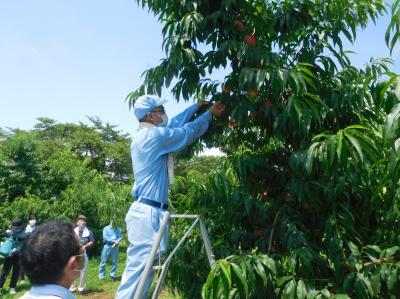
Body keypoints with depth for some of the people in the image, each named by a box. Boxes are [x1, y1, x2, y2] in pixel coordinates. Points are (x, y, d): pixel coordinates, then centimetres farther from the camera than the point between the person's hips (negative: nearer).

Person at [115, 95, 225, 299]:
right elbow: (189, 132, -6)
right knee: (139, 269, -7)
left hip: (146, 210, 10)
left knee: (139, 269, 13)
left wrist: (196, 106, 33)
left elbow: (175, 124, 26)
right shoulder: (154, 135, -12)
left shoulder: (146, 136, 17)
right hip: (148, 212, -10)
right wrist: (210, 113, 10)